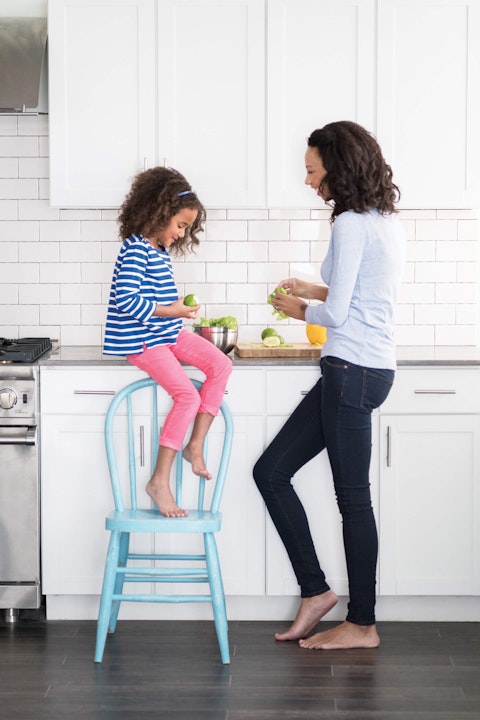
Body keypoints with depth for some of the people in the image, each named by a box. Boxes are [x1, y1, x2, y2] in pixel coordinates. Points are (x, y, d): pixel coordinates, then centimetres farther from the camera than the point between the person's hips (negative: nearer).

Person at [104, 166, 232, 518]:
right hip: (142, 339, -10)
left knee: (221, 364, -4)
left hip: (169, 333, 10)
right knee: (188, 396, -20)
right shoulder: (136, 250, -18)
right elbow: (126, 300, -25)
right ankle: (160, 481, -13)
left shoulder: (160, 250, 12)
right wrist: (169, 311, -20)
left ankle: (195, 446, 1)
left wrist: (178, 307, 6)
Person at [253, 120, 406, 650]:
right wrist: (313, 289, 22)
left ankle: (362, 625, 11)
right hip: (368, 367, 10)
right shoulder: (385, 220, 15)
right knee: (271, 472, 11)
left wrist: (299, 309, 3)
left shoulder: (351, 225, -15)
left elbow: (336, 314, -16)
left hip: (353, 370, -10)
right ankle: (315, 592, 16)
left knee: (352, 498, 0)